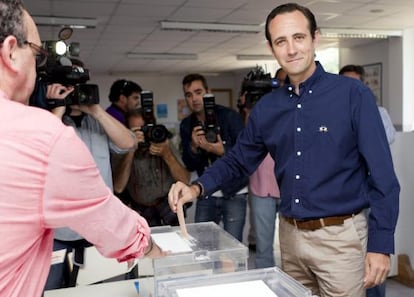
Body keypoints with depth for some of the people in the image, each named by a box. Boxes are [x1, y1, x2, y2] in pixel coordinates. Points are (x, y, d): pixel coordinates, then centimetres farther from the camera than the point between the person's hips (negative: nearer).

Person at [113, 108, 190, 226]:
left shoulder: (165, 143, -5)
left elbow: (184, 180, -10)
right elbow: (118, 188, -22)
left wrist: (166, 155, -25)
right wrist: (131, 151, -27)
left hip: (169, 203, 1)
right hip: (142, 210, -1)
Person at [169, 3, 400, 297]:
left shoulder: (353, 94, -11)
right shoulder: (266, 107, 3)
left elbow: (382, 175, -11)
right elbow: (238, 160, 11)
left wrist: (381, 244, -13)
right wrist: (197, 187, -5)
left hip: (340, 236, -4)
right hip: (290, 234, 5)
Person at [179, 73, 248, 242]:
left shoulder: (230, 116, -9)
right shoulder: (186, 125, 5)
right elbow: (190, 166, 4)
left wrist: (222, 151, -28)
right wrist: (193, 147, -16)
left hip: (234, 193, -4)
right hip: (206, 195, 4)